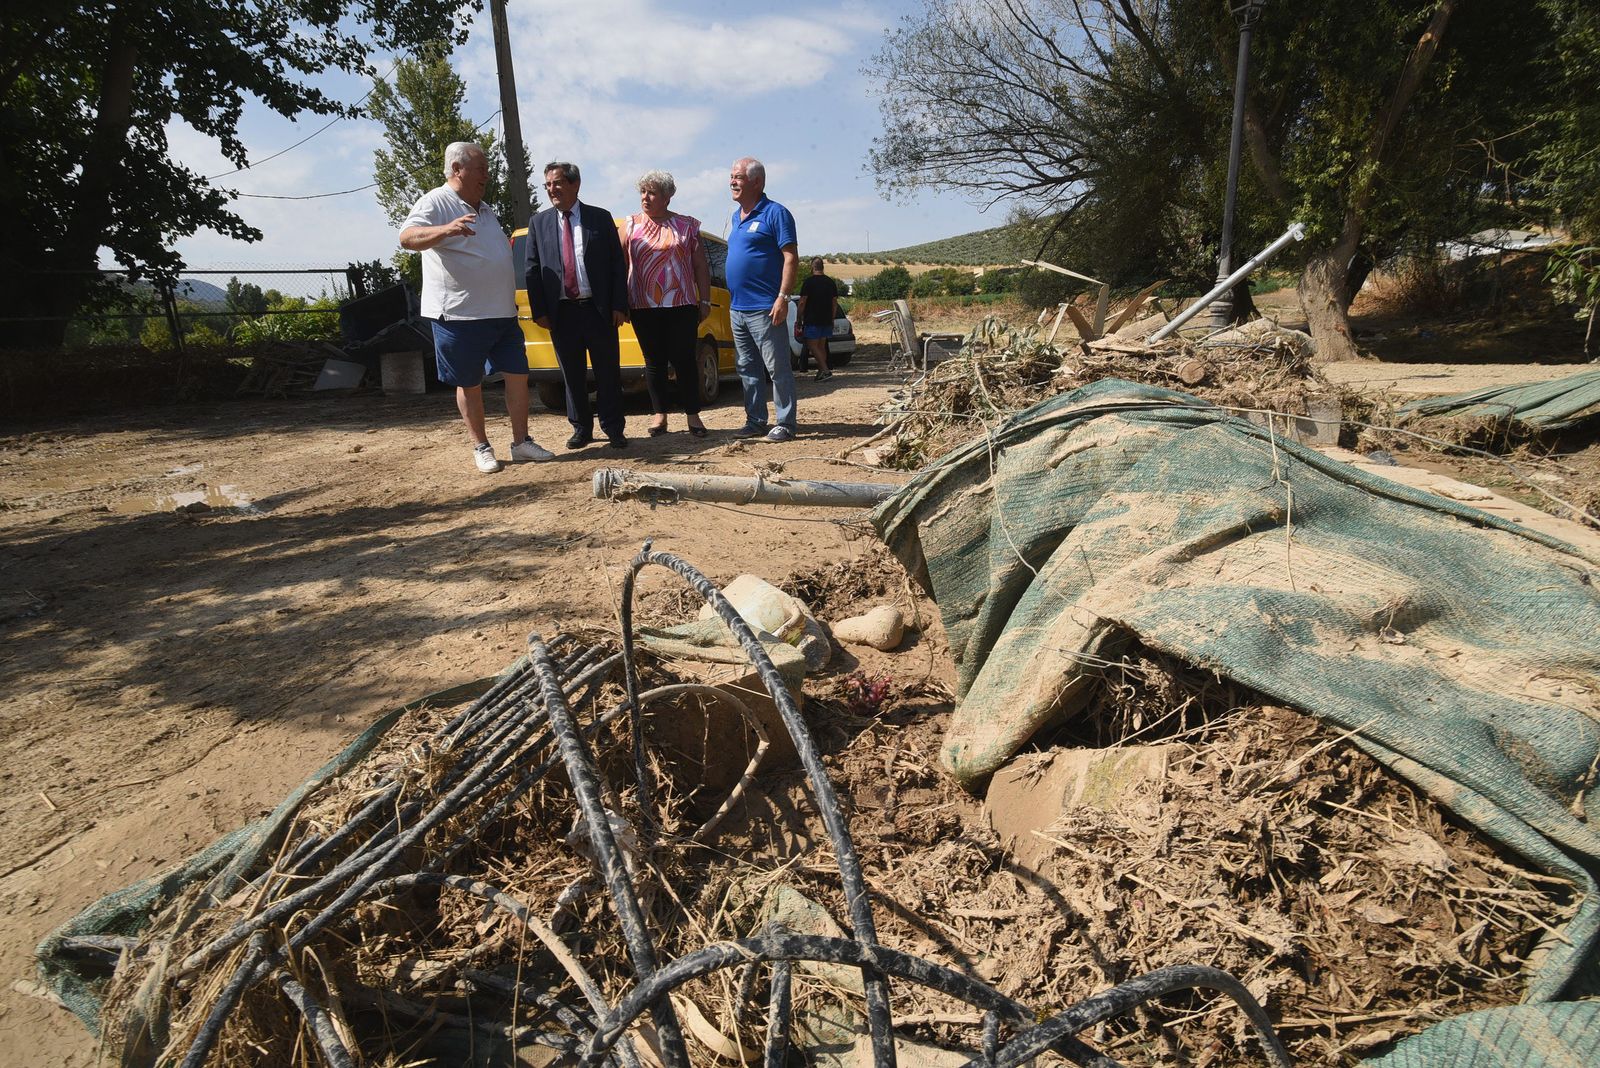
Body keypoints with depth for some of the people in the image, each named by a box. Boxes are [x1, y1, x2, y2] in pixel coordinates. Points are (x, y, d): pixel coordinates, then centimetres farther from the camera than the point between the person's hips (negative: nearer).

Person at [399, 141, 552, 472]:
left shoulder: (485, 209, 18)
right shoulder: (435, 203, -7)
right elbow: (407, 238, -24)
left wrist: (508, 302, 24)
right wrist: (445, 230, -43)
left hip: (502, 314, 7)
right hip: (459, 315, -7)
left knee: (518, 375, 4)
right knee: (469, 384, 3)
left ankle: (521, 442, 13)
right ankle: (481, 447, 15)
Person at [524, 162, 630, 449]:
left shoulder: (600, 218, 5)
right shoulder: (538, 223, 9)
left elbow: (618, 264, 3)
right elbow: (532, 269, 7)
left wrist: (619, 306, -6)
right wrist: (539, 311, -1)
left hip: (599, 310, -1)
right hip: (561, 313, 2)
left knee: (608, 372, 3)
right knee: (572, 375, 8)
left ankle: (613, 428, 13)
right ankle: (581, 428, 19)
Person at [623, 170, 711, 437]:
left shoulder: (687, 226, 7)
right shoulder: (631, 225, 7)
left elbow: (701, 266, 7)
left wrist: (705, 301, 2)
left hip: (681, 305, -1)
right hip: (643, 307, 1)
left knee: (684, 360, -2)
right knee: (654, 362, 6)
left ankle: (693, 415, 7)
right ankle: (660, 414, 15)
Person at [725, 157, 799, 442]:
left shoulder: (775, 213, -7)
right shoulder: (736, 216, 17)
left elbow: (791, 258, -12)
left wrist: (783, 297, -20)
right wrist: (732, 298, 17)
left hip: (764, 308, -8)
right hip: (737, 308, 8)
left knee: (777, 368, -3)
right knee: (747, 368, 11)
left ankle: (785, 423, 3)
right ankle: (755, 421, 19)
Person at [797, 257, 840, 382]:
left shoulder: (808, 282, -9)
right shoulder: (831, 282, 9)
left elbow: (802, 302, -11)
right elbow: (835, 302, 12)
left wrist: (799, 318, -2)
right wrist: (832, 319, 19)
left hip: (812, 320, -6)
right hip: (827, 320, 6)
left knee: (812, 345, -5)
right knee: (821, 346, 14)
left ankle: (825, 370, -18)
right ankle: (821, 372, 14)